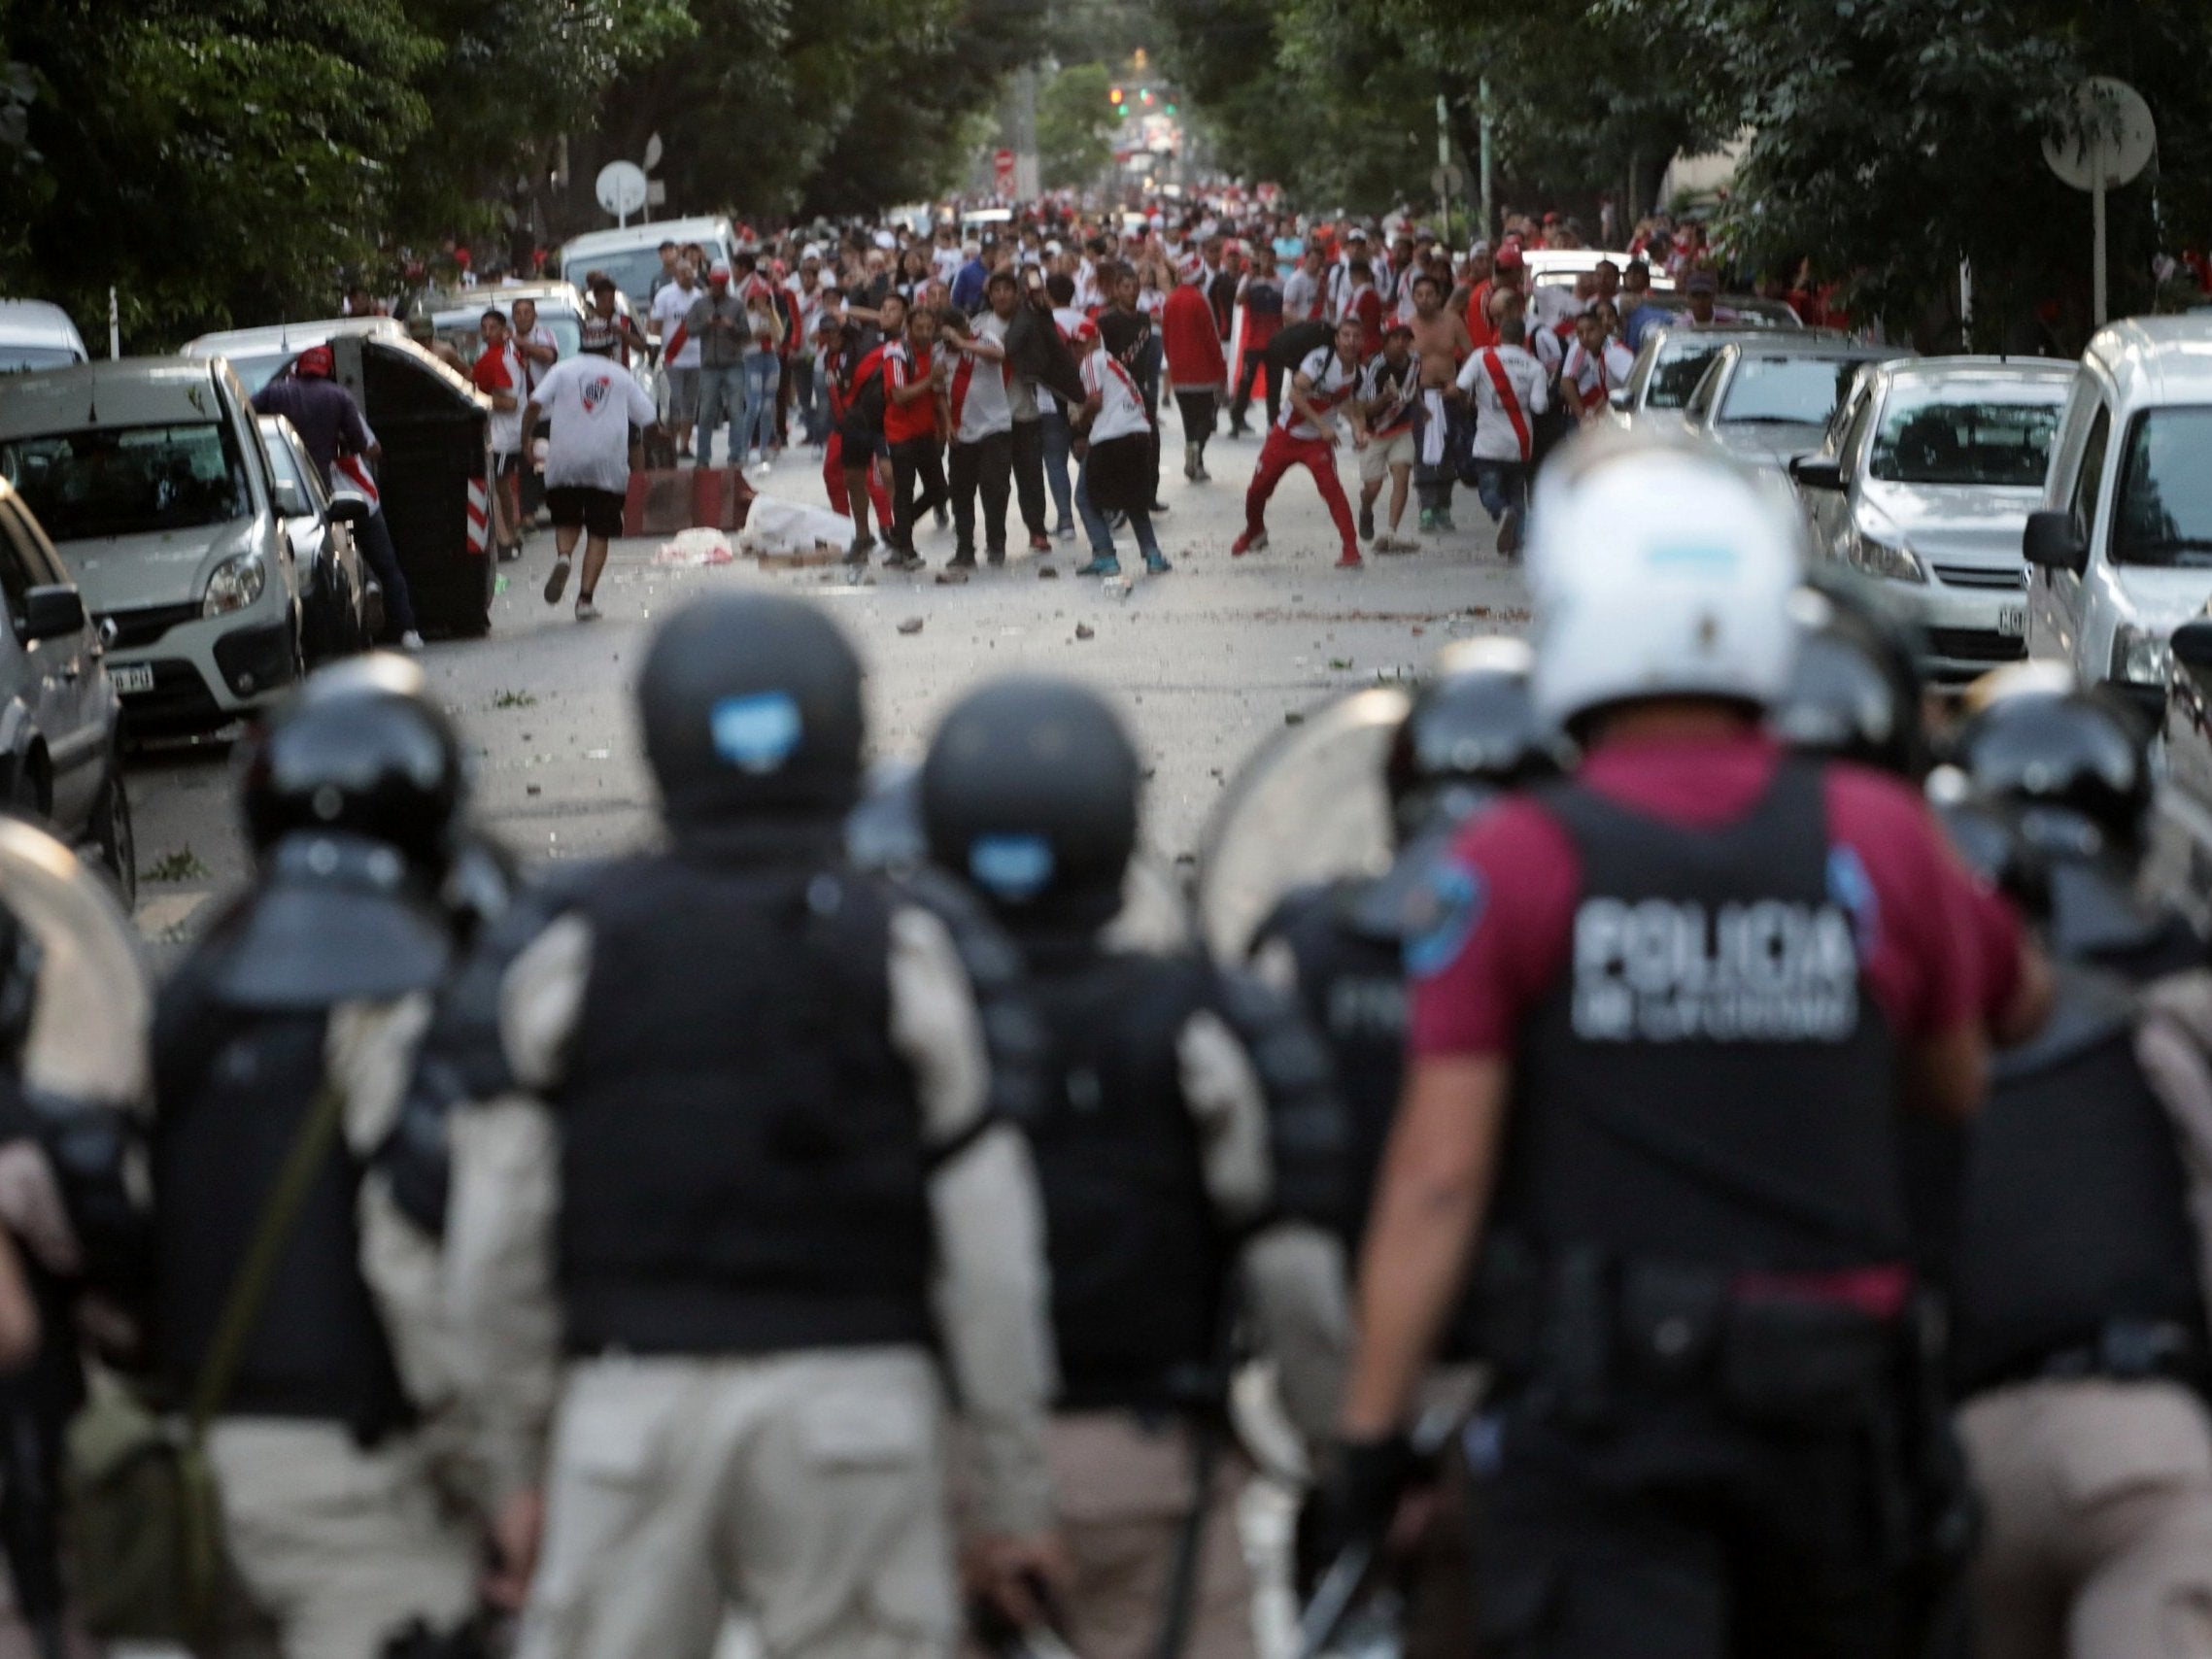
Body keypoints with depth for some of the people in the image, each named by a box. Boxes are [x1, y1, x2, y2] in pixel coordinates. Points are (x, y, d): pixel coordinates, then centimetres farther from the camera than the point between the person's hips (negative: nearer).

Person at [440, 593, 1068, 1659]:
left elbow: (496, 1242, 5)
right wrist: (1014, 1493, 7)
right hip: (850, 1398, -1)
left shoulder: (575, 951, 4)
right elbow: (988, 1253, 0)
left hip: (629, 1400, 1)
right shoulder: (899, 952, 1)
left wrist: (521, 1455, 16)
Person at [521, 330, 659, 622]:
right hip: (608, 466, 0)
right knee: (599, 532, 4)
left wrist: (525, 440, 3)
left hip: (564, 461, 0)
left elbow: (534, 405, -6)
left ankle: (563, 556, -15)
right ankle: (586, 597, -6)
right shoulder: (621, 376, 11)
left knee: (567, 521, 18)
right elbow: (649, 419, 12)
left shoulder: (563, 370, 9)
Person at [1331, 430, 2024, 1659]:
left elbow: (1437, 1179, -9)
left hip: (1602, 1406, -3)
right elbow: (1956, 1085, 15)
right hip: (1834, 1406, 3)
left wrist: (1369, 1427, -3)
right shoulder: (1881, 841, 0)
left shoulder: (1513, 867, -9)